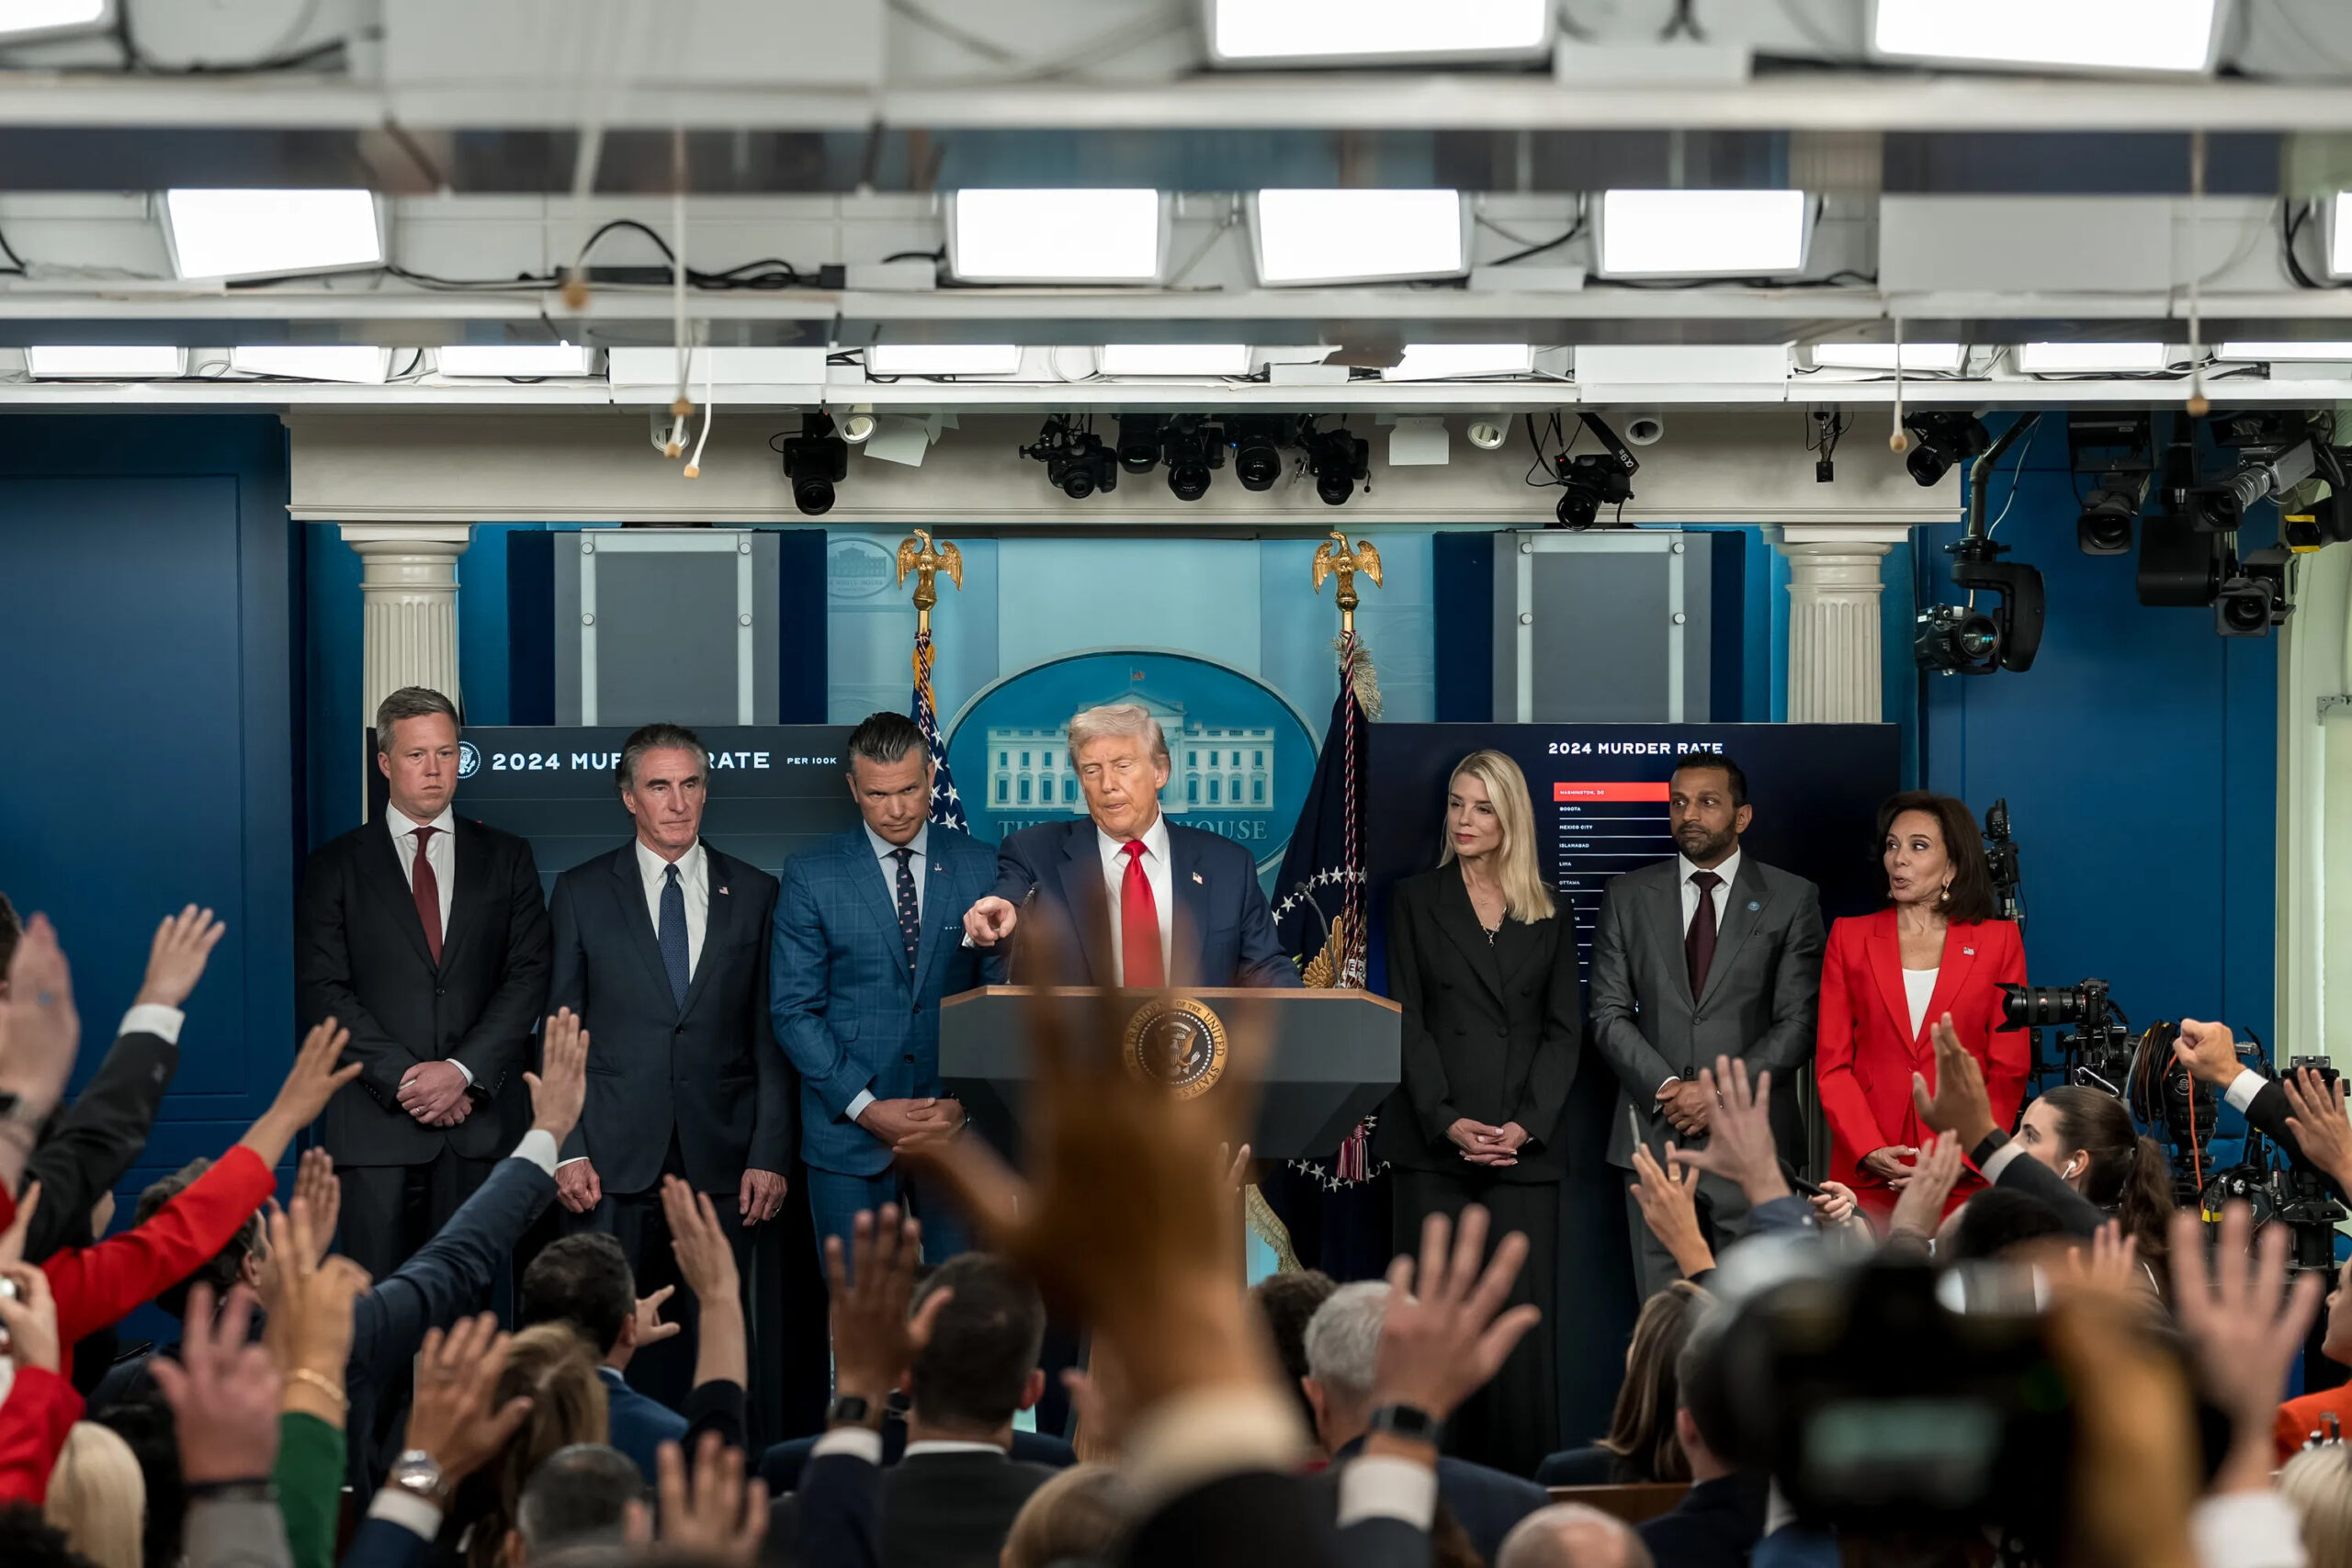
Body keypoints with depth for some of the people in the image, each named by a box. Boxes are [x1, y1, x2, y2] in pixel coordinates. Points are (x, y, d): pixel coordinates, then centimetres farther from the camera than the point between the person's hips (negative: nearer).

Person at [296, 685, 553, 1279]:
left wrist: (463, 1071, -8)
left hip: (477, 1117, 1)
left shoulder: (505, 858, 13)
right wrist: (403, 1079, -10)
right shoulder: (336, 865, 8)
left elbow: (529, 977, 5)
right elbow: (321, 988, 0)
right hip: (375, 1123, -1)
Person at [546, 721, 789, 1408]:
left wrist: (770, 1153, 0)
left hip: (720, 1165, 1)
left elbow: (771, 1036, 7)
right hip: (613, 1165, -1)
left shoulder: (754, 894, 9)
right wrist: (566, 1151, -4)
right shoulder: (582, 893, 7)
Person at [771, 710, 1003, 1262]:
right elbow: (793, 1010, -1)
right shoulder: (810, 876, 2)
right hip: (849, 1135, -1)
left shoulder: (979, 868, 6)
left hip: (958, 1129, 1)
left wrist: (971, 1101, -6)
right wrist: (865, 1107, -10)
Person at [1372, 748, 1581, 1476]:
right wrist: (1447, 1121, -11)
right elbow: (1409, 1021, 1)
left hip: (1525, 1144, 1)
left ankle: (1520, 1478, 0)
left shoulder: (1548, 917, 12)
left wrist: (1527, 1125, -8)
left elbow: (1563, 1030, 6)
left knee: (1523, 1313, -4)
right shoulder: (1417, 900, 8)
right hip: (1434, 1144, -1)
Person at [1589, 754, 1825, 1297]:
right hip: (1654, 1135, 2)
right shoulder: (1628, 897, 10)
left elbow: (1798, 1022, -1)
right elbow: (1610, 1014, 6)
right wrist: (1667, 1088, -9)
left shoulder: (1791, 900, 4)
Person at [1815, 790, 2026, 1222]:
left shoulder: (1999, 940, 6)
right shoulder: (1850, 937, 9)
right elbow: (1832, 1062, 5)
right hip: (1867, 1175, 1)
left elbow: (2008, 1071, 3)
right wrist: (1869, 1151, -10)